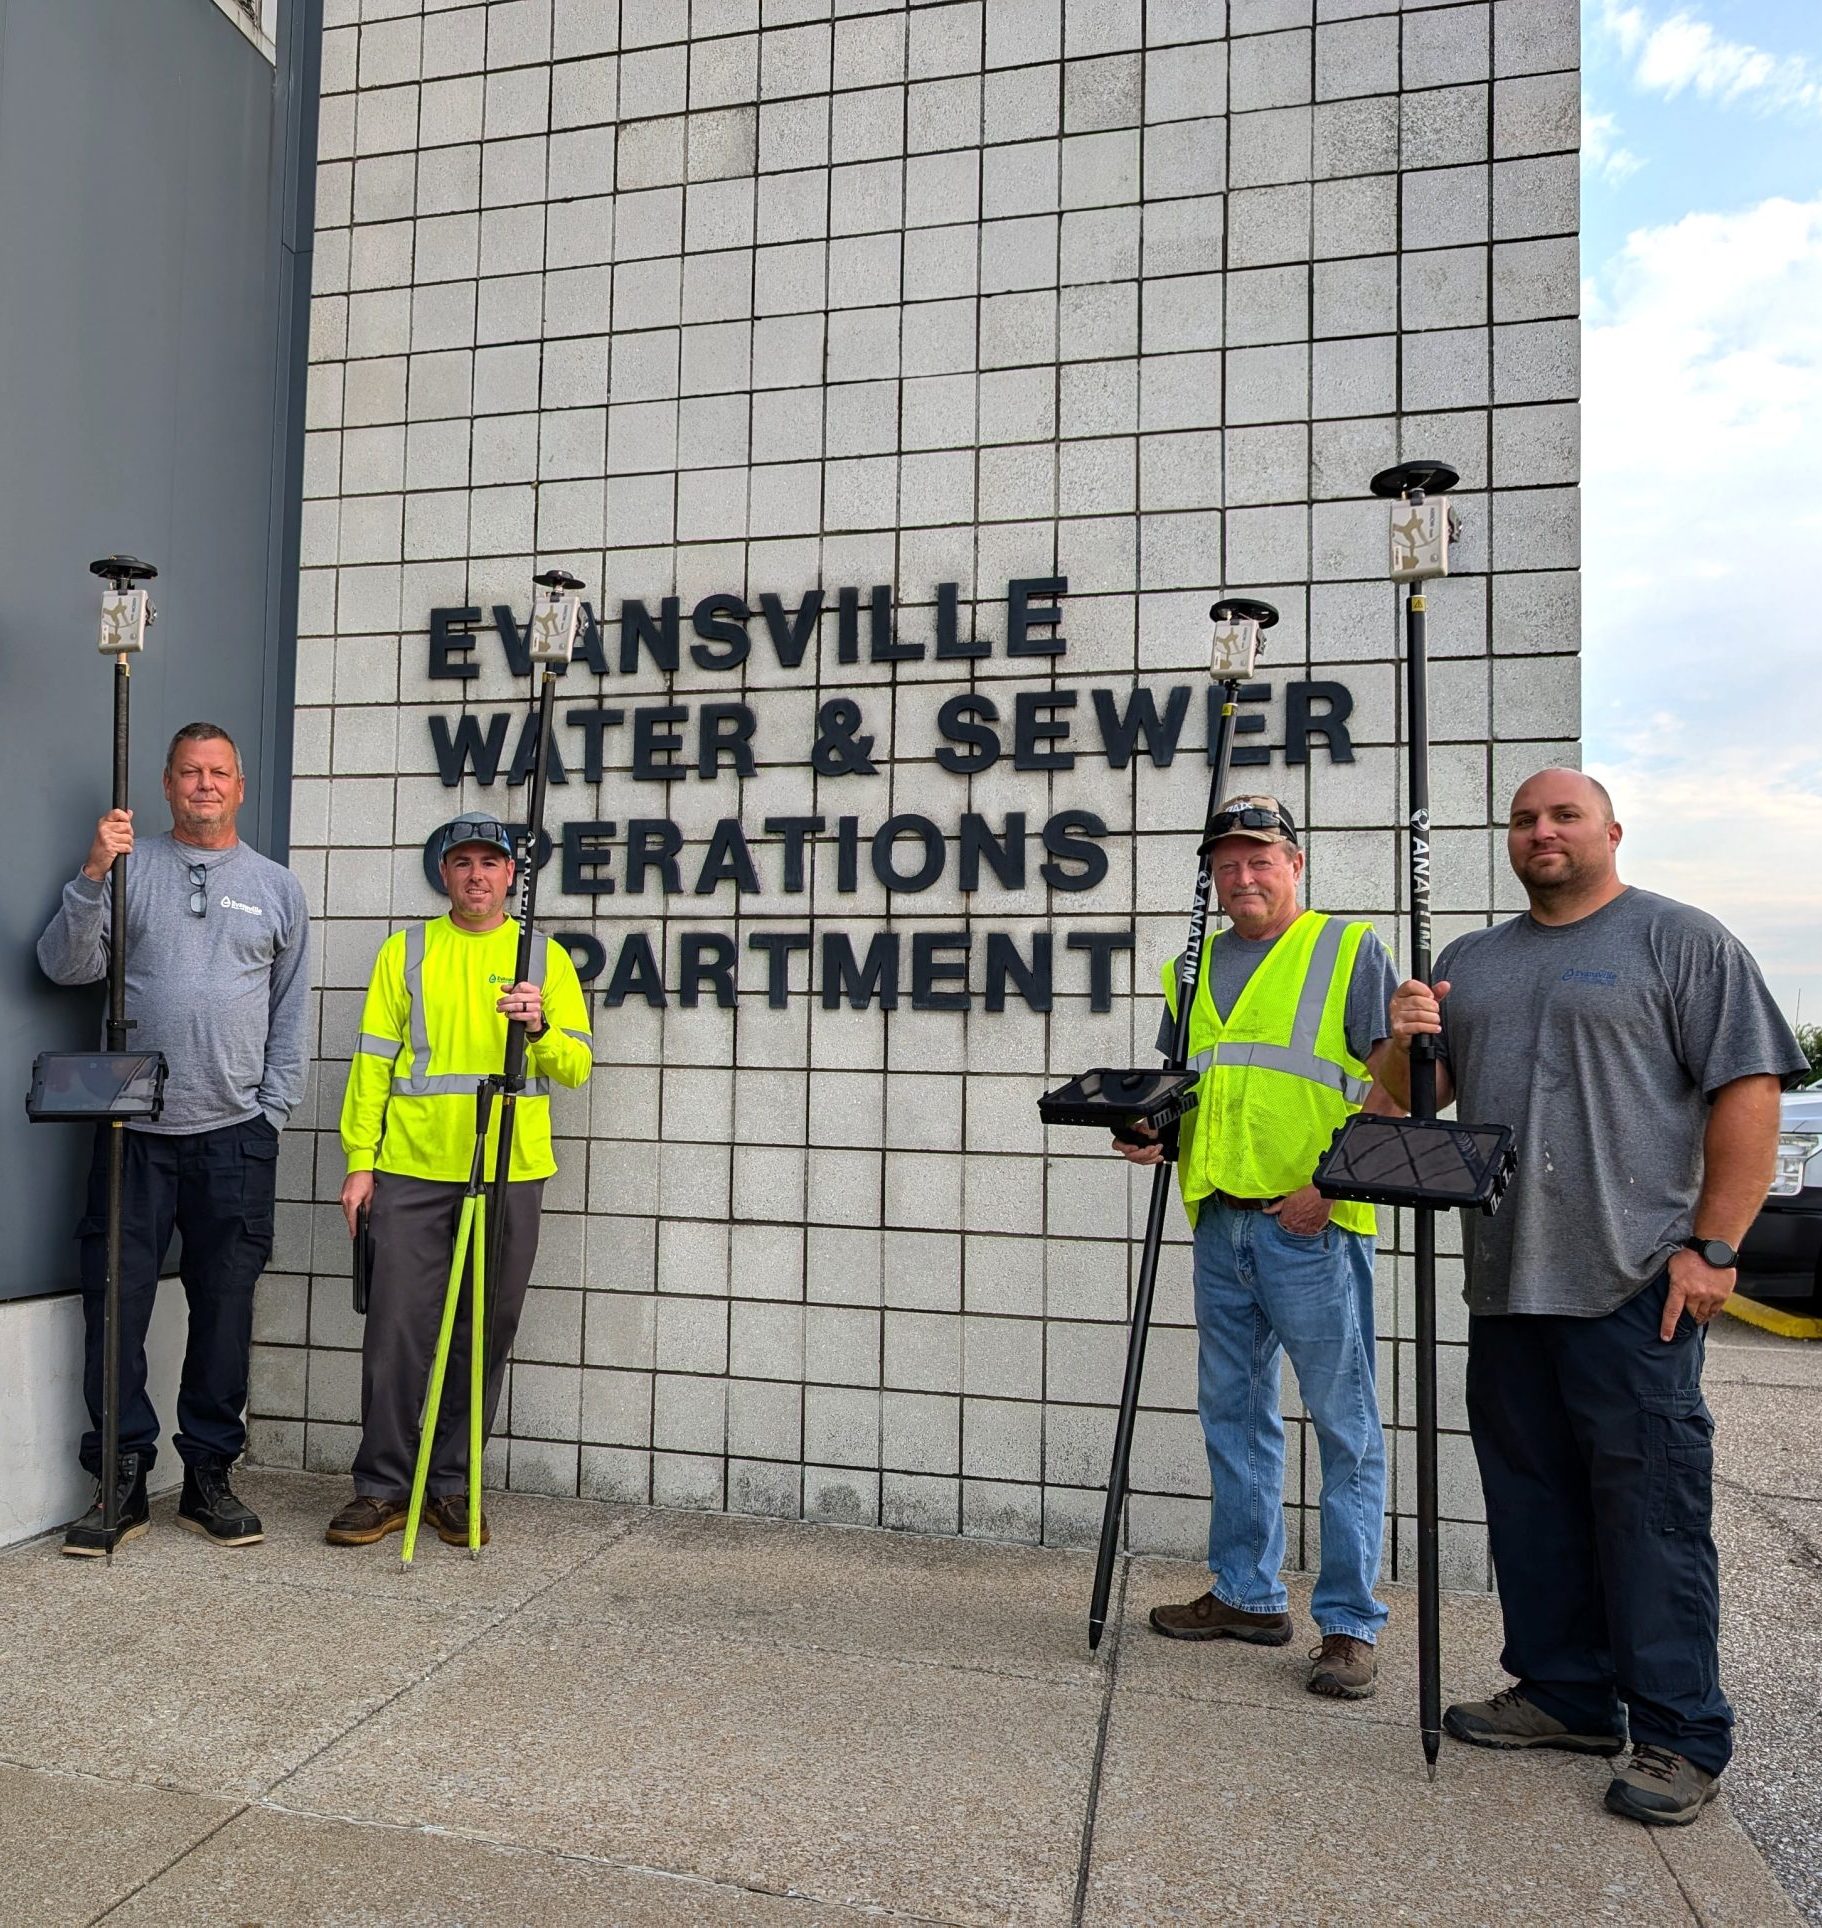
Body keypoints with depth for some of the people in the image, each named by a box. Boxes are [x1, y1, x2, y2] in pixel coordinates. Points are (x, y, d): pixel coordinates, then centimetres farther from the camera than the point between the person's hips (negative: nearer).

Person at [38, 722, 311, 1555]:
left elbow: (291, 1013, 10)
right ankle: (122, 1477, 15)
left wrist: (273, 1111, 3)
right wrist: (91, 877, -14)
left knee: (225, 1306, 6)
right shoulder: (129, 865, 7)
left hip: (236, 1135, 1)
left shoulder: (277, 887, 11)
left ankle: (208, 1476, 18)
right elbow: (66, 966, -2)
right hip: (136, 1127, -1)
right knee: (116, 1300, 2)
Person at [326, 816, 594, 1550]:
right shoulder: (405, 952, 9)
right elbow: (373, 1062, 6)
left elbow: (577, 1067, 3)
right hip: (410, 1171, 0)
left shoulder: (545, 957, 9)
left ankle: (451, 1486, 21)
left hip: (511, 1175, 1)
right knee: (397, 1332, 0)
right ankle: (382, 1487, 14)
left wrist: (540, 1029, -17)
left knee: (484, 1338, 7)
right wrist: (360, 1160, -1)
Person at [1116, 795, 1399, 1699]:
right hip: (1219, 1220, 6)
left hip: (1313, 1224, -6)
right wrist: (1152, 1134, 0)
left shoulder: (1350, 950, 0)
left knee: (1344, 1423, 0)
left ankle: (1350, 1623, 12)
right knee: (1233, 1414, 14)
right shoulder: (1191, 969, 16)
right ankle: (1247, 1594, 28)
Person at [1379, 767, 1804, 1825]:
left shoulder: (1682, 939, 1)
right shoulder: (1468, 962, 17)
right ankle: (1566, 1696, 28)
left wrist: (1714, 1245, -13)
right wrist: (1405, 1042, -5)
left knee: (1652, 1505, -1)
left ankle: (1680, 1738, 13)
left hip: (1636, 1286, -6)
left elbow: (1749, 1091, -6)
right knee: (1531, 1498, 13)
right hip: (1506, 1283, 6)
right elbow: (1415, 1096, 18)